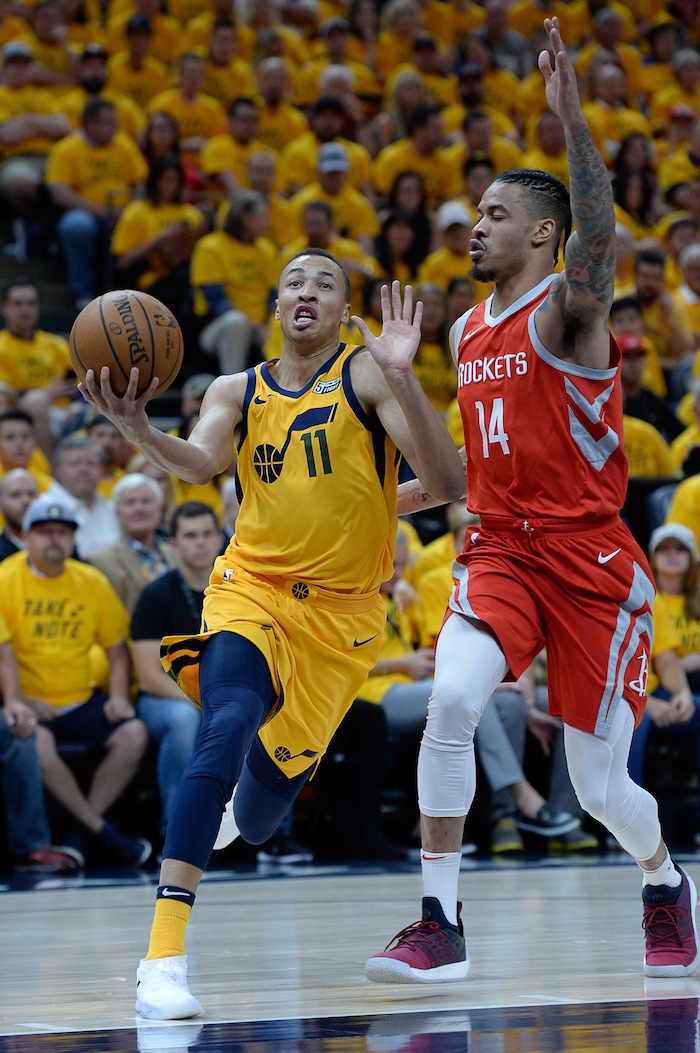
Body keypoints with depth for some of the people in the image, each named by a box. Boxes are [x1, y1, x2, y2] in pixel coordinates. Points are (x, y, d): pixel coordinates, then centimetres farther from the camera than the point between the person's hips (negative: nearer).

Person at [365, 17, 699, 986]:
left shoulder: (568, 307, -8)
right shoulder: (467, 334, 13)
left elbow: (598, 234, -31)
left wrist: (571, 116, -41)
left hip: (590, 559, -5)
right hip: (501, 551, 5)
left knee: (600, 786, 1)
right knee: (452, 699, -24)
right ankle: (440, 926, -19)